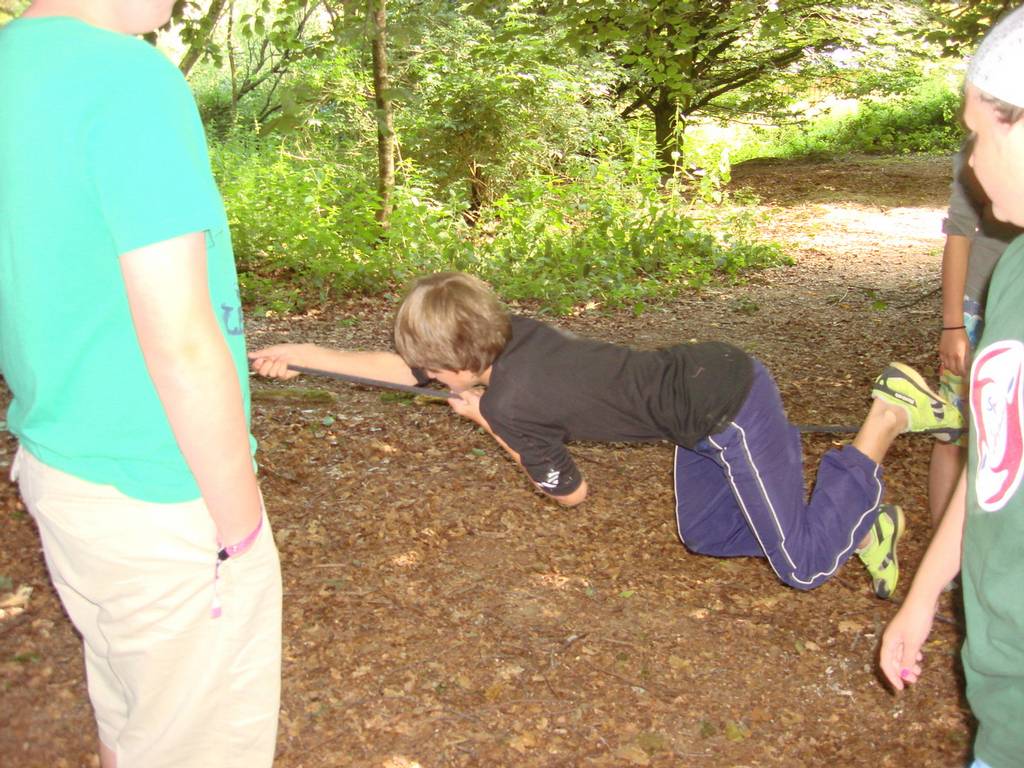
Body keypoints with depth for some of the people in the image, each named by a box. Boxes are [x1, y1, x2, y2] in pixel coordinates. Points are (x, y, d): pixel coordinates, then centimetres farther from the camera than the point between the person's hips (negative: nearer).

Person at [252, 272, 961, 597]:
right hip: (710, 375, 9)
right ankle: (858, 517, 23)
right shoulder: (505, 330, -2)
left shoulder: (508, 404, -21)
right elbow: (400, 367, 12)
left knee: (802, 568, 3)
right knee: (703, 535, 23)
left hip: (729, 408, -9)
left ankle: (890, 416, 4)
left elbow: (571, 494, -1)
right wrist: (297, 353, 14)